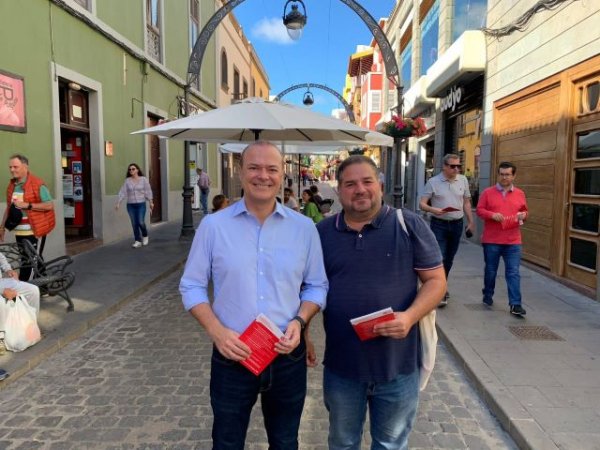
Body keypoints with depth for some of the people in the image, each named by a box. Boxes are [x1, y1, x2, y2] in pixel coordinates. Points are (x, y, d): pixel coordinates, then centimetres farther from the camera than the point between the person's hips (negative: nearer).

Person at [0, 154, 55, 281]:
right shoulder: (11, 185, 10)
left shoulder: (37, 184, -12)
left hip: (35, 231, -7)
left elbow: (49, 205, -16)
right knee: (26, 261, 14)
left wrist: (27, 205, -21)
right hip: (19, 231, 7)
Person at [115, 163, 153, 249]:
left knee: (141, 222, -10)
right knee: (134, 223, 2)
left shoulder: (144, 179, 1)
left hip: (141, 204, -2)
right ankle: (137, 241, 11)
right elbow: (122, 192, 2)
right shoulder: (127, 181, 4)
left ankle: (145, 236, 18)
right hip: (130, 205, 2)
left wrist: (151, 202, -5)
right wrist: (118, 203, -4)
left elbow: (148, 191, 0)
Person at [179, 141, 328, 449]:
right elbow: (192, 286, -2)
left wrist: (300, 321, -14)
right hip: (231, 358, -1)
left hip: (288, 357, 1)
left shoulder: (304, 228, -2)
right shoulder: (213, 225, -6)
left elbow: (317, 286, 4)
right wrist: (216, 331, -16)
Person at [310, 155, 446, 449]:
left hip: (397, 365, -1)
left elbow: (436, 280, -5)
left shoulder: (410, 225, -7)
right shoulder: (322, 232, -1)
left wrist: (410, 317, -22)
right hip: (341, 365, 2)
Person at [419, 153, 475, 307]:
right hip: (439, 224, -4)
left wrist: (471, 222, 12)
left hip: (457, 224, 4)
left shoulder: (463, 180, 5)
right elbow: (422, 204, -7)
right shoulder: (433, 182, -7)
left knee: (449, 259, 13)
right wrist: (433, 209, -27)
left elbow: (466, 202, 13)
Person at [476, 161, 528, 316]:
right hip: (491, 240, -1)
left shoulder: (520, 194, 8)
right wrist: (492, 215, -18)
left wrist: (523, 215, -7)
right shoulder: (488, 192, 1)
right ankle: (488, 295, 32)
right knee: (490, 270, 12)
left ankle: (515, 304, -1)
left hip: (513, 241, 1)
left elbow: (525, 211, 17)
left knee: (513, 273, -2)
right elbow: (479, 210, 0)